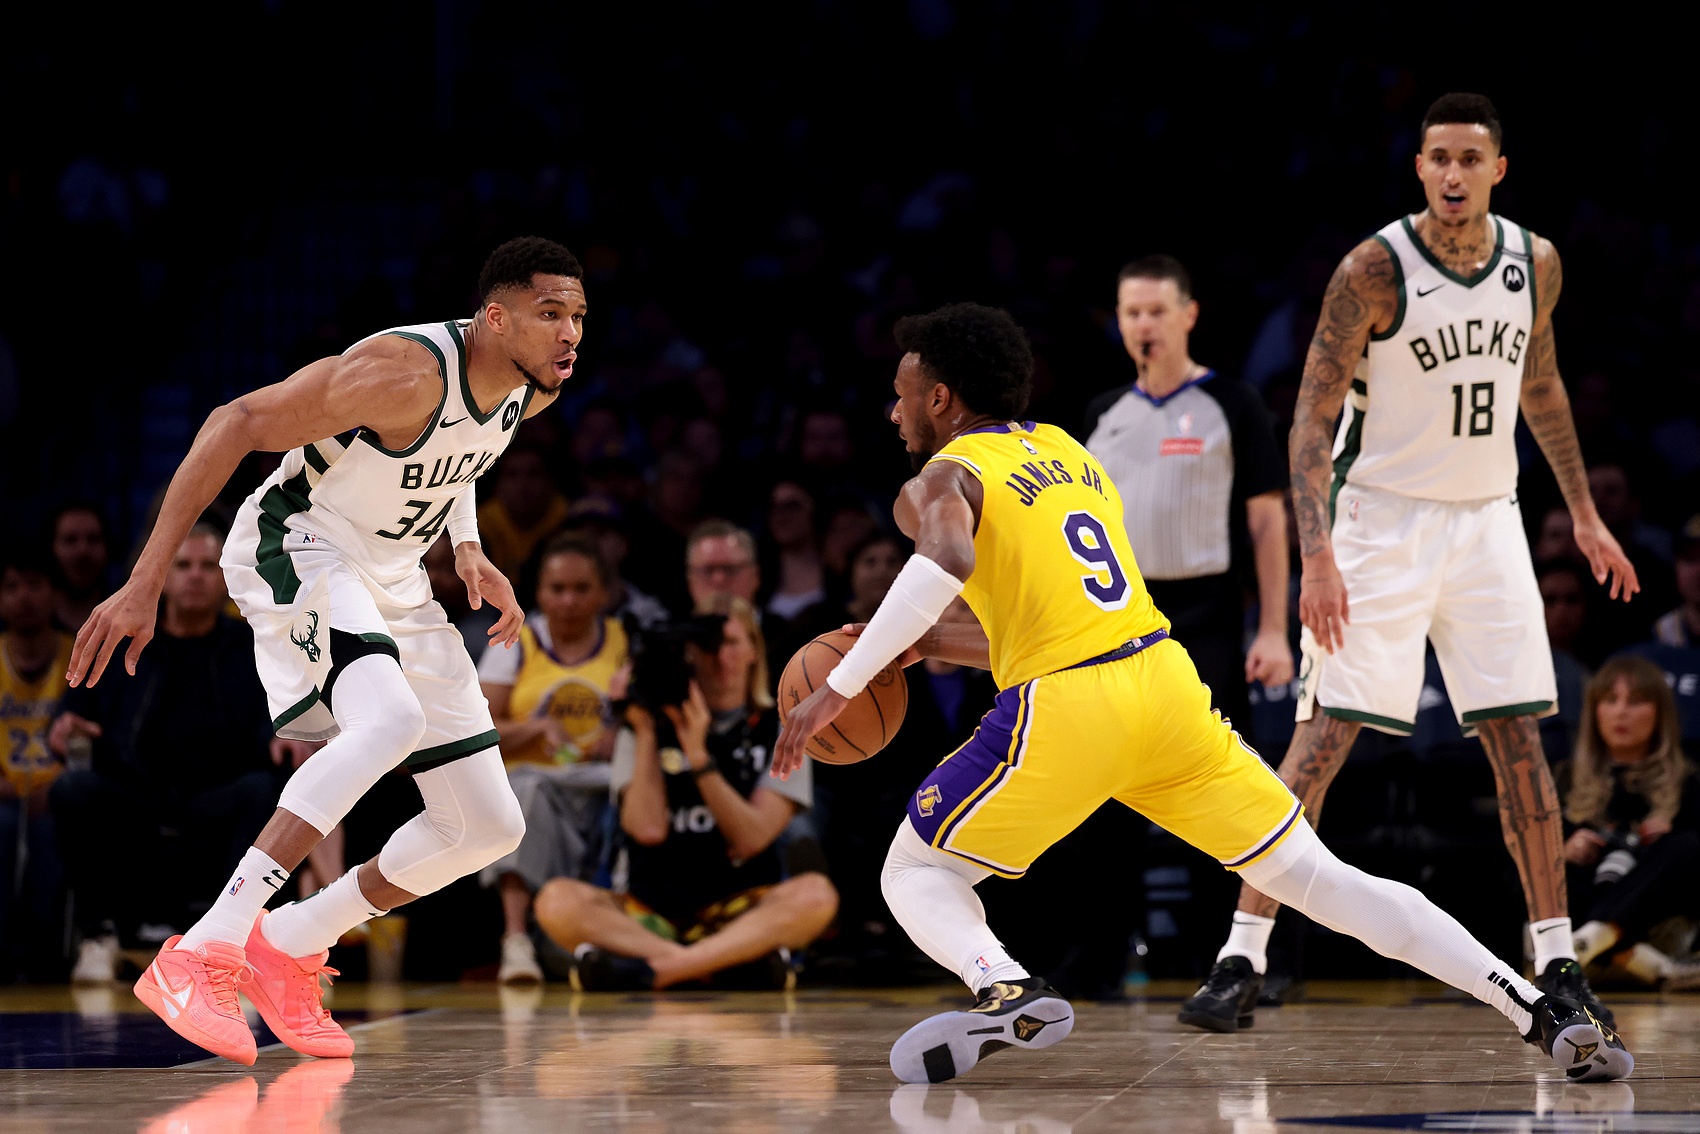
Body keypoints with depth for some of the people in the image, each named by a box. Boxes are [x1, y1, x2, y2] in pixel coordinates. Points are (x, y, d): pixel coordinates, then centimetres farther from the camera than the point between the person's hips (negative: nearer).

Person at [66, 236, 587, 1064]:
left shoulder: (537, 388, -3)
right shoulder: (407, 372, -28)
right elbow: (237, 424, -26)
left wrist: (467, 548, 5)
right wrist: (145, 584, -29)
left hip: (393, 582, 8)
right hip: (299, 547, -8)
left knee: (490, 827, 2)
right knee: (391, 718, -38)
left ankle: (289, 946, 17)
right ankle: (200, 957, -35)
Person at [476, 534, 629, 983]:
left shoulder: (625, 643, 13)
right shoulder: (516, 644, 10)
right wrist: (541, 727, -13)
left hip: (604, 783, 1)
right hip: (533, 776, -1)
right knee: (529, 790, -36)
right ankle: (516, 938, -44)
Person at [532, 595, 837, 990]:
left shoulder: (779, 730, 6)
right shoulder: (652, 724, 8)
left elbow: (751, 839, -7)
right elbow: (648, 829, -6)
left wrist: (698, 755, -16)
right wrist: (645, 734, -9)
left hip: (740, 912, -1)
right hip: (651, 910, 1)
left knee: (815, 894, -32)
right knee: (558, 900, -28)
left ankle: (657, 967, -38)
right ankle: (739, 961, -37)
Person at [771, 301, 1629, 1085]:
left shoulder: (940, 481, 3)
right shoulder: (1068, 454, 25)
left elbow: (945, 563, -23)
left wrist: (838, 687, -19)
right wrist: (926, 644, 30)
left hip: (1065, 712, -6)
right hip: (1165, 681, 6)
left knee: (914, 873, 12)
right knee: (1317, 879, 7)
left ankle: (1007, 994, -19)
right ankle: (1540, 1011, -4)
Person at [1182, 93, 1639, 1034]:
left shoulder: (1534, 264, 1)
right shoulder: (1374, 270, -15)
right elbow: (1312, 416, -14)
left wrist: (1583, 514, 20)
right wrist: (1316, 556, -24)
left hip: (1487, 521, 4)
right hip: (1383, 521, -4)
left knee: (1519, 739, 3)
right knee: (1324, 735, -10)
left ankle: (1555, 964, 11)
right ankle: (1241, 960, -8)